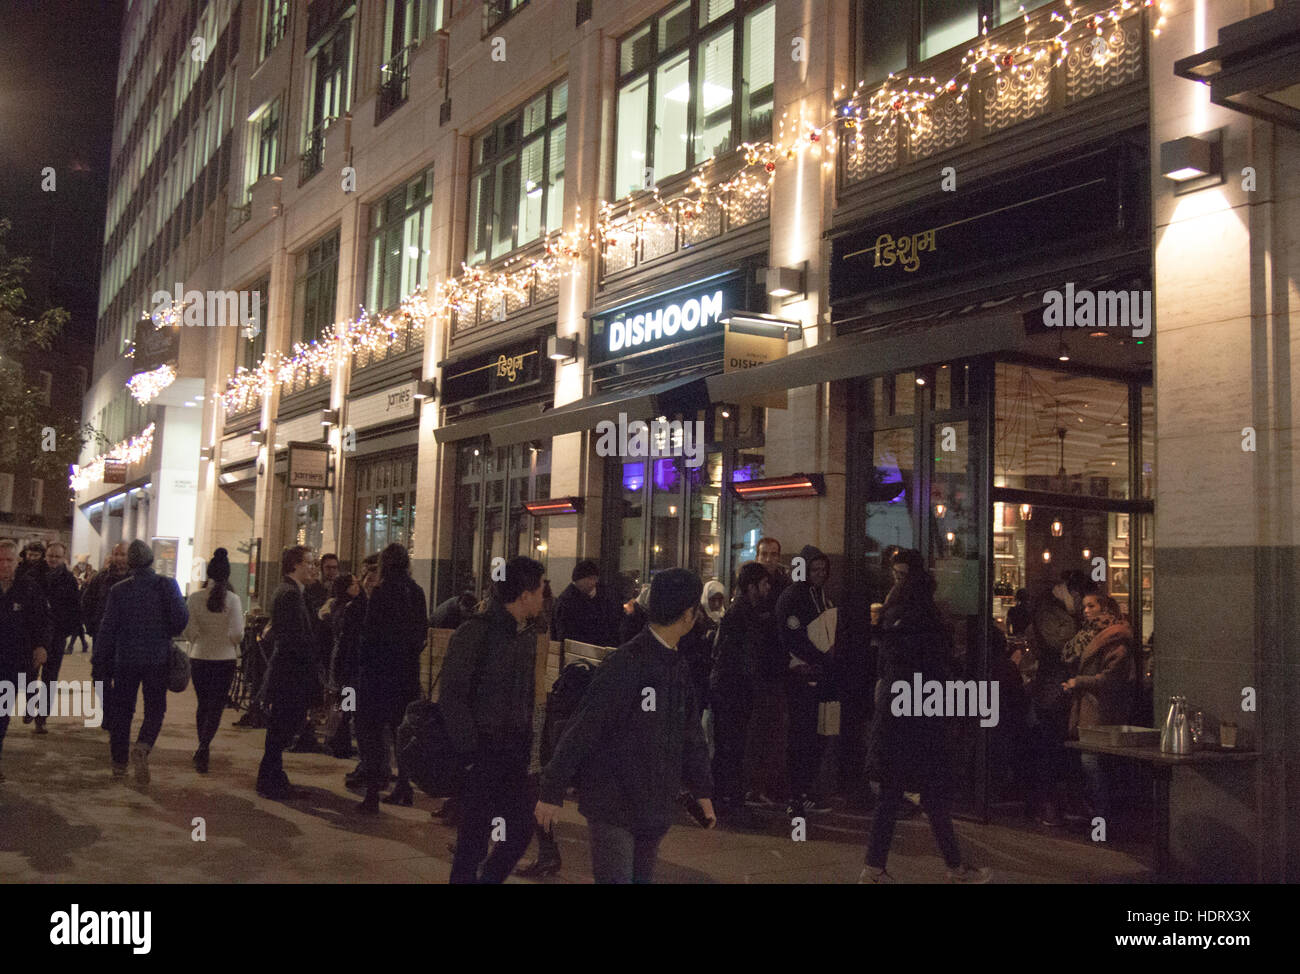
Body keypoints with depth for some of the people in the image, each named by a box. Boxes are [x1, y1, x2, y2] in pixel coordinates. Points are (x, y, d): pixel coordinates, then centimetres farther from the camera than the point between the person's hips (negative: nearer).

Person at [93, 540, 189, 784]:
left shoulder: (119, 591, -4)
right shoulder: (167, 585, -7)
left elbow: (108, 627, -2)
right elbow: (181, 618, -10)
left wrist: (99, 661, 6)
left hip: (125, 659, 1)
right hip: (158, 658, -1)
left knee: (122, 710, 12)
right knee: (155, 709, 7)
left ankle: (119, 762, 16)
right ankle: (142, 748, -18)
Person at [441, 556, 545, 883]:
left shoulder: (528, 634, 9)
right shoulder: (475, 632, -14)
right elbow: (451, 697, -15)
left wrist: (526, 746, 8)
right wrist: (469, 753, -17)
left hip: (514, 752, 7)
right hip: (482, 752, -7)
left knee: (521, 830, 10)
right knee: (474, 840, 3)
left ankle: (487, 878, 30)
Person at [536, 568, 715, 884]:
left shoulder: (678, 668, 7)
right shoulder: (625, 664, -19)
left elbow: (691, 735, 17)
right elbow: (582, 730, -18)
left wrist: (702, 791, 19)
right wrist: (552, 792, -15)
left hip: (654, 809, 8)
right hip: (612, 808, -8)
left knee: (642, 877, 17)